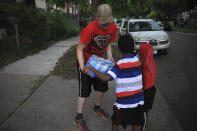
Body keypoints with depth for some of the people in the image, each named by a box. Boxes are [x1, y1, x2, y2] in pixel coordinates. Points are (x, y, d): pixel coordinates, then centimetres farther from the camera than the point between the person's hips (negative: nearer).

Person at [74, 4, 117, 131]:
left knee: (102, 87, 13)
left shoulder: (113, 28, -11)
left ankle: (97, 107, 40)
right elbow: (80, 49, -24)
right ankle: (79, 118, 16)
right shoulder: (89, 30, -30)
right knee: (85, 91, -2)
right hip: (85, 62, -6)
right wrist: (82, 66, -36)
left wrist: (109, 56, -13)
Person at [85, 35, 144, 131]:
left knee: (115, 122, 18)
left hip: (124, 102, -5)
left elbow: (105, 78, -26)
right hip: (138, 100, 5)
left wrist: (92, 69, -16)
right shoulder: (137, 60, 1)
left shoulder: (120, 64, -18)